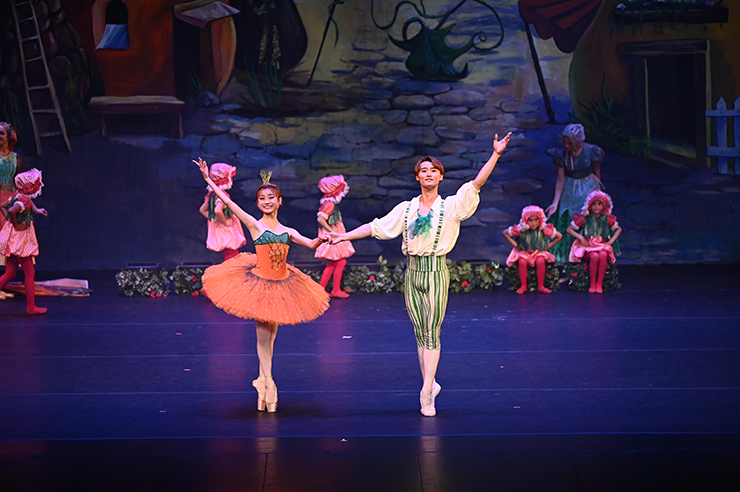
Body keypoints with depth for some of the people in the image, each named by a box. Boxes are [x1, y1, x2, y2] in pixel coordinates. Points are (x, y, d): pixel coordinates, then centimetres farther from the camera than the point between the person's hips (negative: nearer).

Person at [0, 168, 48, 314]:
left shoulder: (16, 195, 6)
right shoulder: (26, 200, -22)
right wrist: (16, 224, -21)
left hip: (12, 239, 9)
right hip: (20, 238, -9)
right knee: (29, 273, 3)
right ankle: (31, 307, 9)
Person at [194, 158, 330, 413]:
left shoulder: (287, 232, 7)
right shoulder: (254, 225, -6)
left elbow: (311, 244, 6)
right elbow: (228, 202, -12)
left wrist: (321, 239, -17)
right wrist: (208, 179, -17)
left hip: (281, 285, 4)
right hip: (259, 284, -4)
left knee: (271, 336, 9)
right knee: (262, 336, -3)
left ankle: (262, 384, 17)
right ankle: (268, 385, 2)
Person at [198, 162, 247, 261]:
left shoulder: (212, 194, 7)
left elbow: (202, 209, 16)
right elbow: (217, 210, -37)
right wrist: (225, 222, -22)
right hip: (226, 231, -9)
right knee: (232, 256, -7)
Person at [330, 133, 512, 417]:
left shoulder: (451, 207, 1)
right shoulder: (406, 209, 10)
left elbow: (477, 183, -8)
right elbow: (375, 227, 13)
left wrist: (496, 155, -17)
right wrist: (345, 235, 9)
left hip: (436, 271, -4)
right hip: (412, 271, 4)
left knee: (432, 332, -7)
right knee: (420, 333, 8)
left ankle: (426, 394, -8)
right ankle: (430, 384, 19)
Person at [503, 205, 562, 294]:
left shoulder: (544, 229, -14)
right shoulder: (520, 229, -14)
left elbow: (559, 236, -2)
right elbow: (505, 233, 0)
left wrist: (548, 246, -5)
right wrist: (515, 244, -5)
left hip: (539, 252, 0)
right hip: (524, 252, 0)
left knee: (541, 261, -34)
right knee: (522, 261, -34)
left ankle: (541, 286, -21)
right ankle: (523, 286, -21)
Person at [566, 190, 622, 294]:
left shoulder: (606, 219, 6)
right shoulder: (584, 218, 0)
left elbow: (618, 229, 20)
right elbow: (569, 229, 5)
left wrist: (611, 241, 5)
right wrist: (581, 237, -8)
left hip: (602, 245, 2)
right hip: (587, 246, -2)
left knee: (603, 255, -35)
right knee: (595, 256, -36)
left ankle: (599, 284, -28)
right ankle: (592, 284, -25)